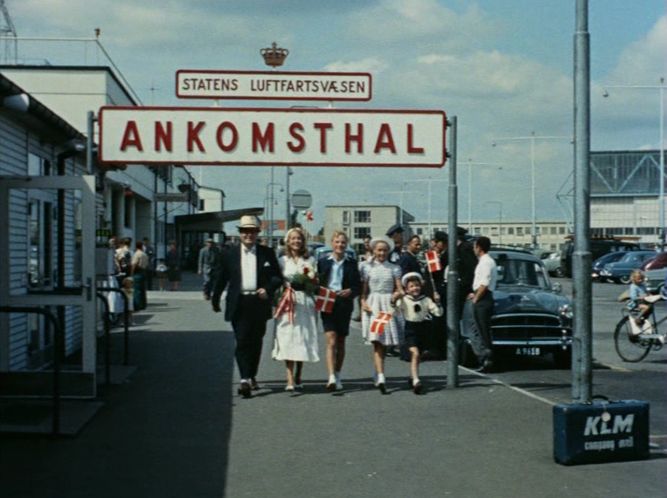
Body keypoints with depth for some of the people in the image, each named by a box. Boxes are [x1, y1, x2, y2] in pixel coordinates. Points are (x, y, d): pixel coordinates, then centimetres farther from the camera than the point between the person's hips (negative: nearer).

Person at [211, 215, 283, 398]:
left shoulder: (267, 253, 6)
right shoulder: (229, 254, 6)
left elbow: (278, 276, 7)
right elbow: (220, 278, 12)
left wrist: (268, 289, -11)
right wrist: (215, 300, 16)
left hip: (259, 304, 1)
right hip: (239, 305, -1)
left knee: (256, 342, 11)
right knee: (241, 342, -10)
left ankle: (252, 376, 26)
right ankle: (244, 379, -16)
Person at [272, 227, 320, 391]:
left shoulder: (310, 260, 11)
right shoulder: (282, 260, 8)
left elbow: (315, 286, 13)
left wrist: (313, 279, -7)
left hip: (305, 303, 2)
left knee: (303, 339, 2)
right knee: (288, 339, -9)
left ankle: (298, 378, 15)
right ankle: (290, 380, -12)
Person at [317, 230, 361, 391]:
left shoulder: (351, 264, 6)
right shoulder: (323, 262, 4)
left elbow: (358, 286, 7)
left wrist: (350, 291, -12)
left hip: (344, 305, 2)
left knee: (341, 342, 11)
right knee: (331, 340, -13)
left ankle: (337, 375, 24)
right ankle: (332, 377, -21)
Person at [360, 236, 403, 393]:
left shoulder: (394, 268, 9)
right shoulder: (368, 268, 8)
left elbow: (399, 289, 5)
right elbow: (364, 290, 8)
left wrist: (397, 294, -17)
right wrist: (363, 302, -9)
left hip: (389, 305, 2)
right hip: (373, 305, -2)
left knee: (385, 342, 6)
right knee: (377, 341, -13)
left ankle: (378, 376, 22)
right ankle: (381, 377, -22)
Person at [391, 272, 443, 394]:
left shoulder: (426, 300, 3)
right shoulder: (403, 300, -3)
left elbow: (438, 313, 1)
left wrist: (437, 302, -14)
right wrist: (394, 301, -26)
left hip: (423, 329, 4)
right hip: (410, 330, -4)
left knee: (417, 355, 15)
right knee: (415, 353, -20)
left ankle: (412, 377, 36)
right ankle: (415, 380, -24)